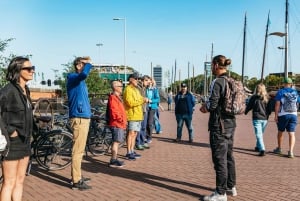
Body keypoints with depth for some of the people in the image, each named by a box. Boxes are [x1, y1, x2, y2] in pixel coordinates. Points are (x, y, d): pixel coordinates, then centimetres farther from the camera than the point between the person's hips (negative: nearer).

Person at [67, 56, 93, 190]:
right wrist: (88, 63, -19)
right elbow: (84, 74, -32)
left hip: (83, 117, 10)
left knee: (79, 149, 17)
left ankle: (77, 176, 28)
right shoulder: (73, 77, -12)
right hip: (79, 118, -10)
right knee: (78, 150, -6)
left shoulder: (79, 80, 18)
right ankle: (76, 182, 0)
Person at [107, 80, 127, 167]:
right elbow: (114, 112, -21)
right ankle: (113, 161, -6)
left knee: (116, 142, 13)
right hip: (116, 124, -10)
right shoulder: (113, 98, -13)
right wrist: (122, 120, -17)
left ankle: (114, 159, 20)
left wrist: (124, 120, 19)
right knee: (116, 142, -9)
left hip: (120, 124, 10)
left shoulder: (117, 97, 20)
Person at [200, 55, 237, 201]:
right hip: (230, 122, 9)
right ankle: (231, 186, 31)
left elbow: (212, 104, -20)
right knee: (228, 156, 18)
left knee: (219, 158, -1)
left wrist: (205, 107, 2)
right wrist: (209, 106, 14)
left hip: (219, 124, -9)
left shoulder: (217, 82, -16)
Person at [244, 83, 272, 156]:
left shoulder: (254, 98, -8)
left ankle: (262, 150, -17)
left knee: (259, 135, -6)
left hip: (257, 119, -4)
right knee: (260, 134, 20)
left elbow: (249, 106, 1)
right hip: (264, 119, 4)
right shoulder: (267, 98, 3)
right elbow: (270, 110, 8)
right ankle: (258, 147, 35)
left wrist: (245, 112, 21)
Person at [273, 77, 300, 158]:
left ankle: (279, 149, 28)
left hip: (283, 115, -2)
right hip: (293, 115, 2)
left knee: (280, 132, 15)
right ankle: (291, 151, -13)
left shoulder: (280, 92, -3)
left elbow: (277, 104, -10)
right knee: (291, 133, -1)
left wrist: (276, 115, -9)